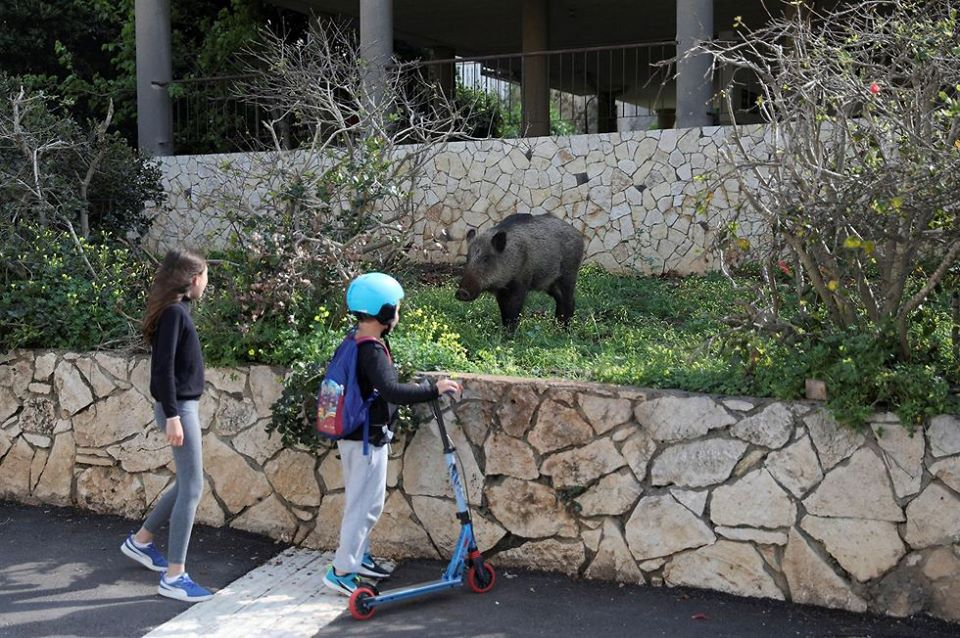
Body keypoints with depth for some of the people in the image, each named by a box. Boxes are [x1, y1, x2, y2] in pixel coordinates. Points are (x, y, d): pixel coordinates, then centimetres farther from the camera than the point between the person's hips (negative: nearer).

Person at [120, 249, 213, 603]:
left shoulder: (177, 309, 12)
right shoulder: (174, 311, -16)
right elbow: (163, 366, -21)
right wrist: (172, 415, -23)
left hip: (185, 405, 10)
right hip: (179, 408, -10)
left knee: (187, 483, 18)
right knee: (193, 487, -7)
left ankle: (140, 540, 32)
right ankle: (174, 576, -1)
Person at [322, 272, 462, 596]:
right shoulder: (372, 351, -23)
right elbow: (391, 391, -35)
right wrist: (434, 389, -31)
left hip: (355, 436, 10)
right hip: (368, 440, -10)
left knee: (360, 500, 20)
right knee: (365, 504, -3)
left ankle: (359, 557, 32)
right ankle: (341, 571, 3)